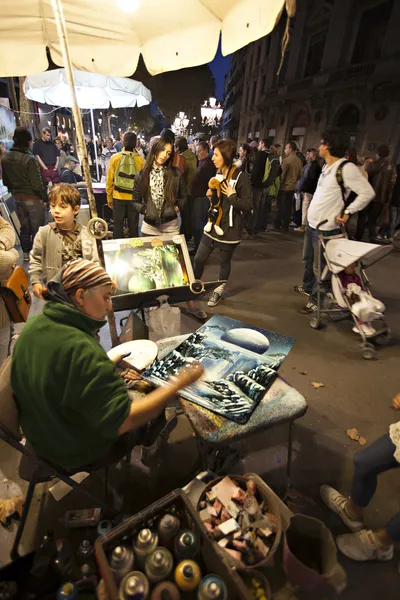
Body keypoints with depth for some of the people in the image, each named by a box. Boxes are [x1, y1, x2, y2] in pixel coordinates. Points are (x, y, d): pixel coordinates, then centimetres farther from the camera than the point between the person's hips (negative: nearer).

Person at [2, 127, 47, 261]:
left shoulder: (5, 158, 3)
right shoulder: (29, 159, -19)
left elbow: (5, 181, 11)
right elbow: (37, 184, -19)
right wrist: (45, 197, -7)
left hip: (17, 198, 7)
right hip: (33, 199, -7)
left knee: (24, 226, 17)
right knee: (37, 228, 5)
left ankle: (26, 253, 28)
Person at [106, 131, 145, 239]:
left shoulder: (114, 158, -6)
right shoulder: (140, 160, -9)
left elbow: (109, 180, -1)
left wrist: (109, 198, 10)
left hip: (118, 198, 1)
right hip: (134, 198, 0)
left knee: (118, 226, 11)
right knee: (133, 226, 11)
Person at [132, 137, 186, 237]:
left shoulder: (176, 174, -3)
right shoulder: (142, 175, -1)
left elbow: (183, 196, 8)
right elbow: (135, 201, 6)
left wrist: (177, 207, -7)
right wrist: (145, 210, -9)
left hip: (170, 226, 0)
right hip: (149, 227, 1)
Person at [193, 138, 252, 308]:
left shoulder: (240, 177, -14)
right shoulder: (218, 174, 9)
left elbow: (248, 205, -15)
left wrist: (232, 195, -21)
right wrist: (211, 195, 2)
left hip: (229, 229, -6)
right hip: (213, 224, 6)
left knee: (224, 262, 11)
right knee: (199, 258, 7)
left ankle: (219, 291, 30)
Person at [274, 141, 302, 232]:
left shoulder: (286, 160, -14)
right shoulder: (299, 161, 7)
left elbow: (282, 173, -14)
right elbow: (300, 175, 11)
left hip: (284, 187, -6)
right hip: (292, 187, 6)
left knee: (281, 207, 2)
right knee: (288, 207, 8)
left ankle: (277, 225, 7)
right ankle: (285, 226, 12)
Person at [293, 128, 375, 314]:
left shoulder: (346, 168, -16)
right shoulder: (326, 166, 11)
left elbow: (367, 193, -16)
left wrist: (347, 212, -15)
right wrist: (310, 217, 13)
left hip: (326, 228, -9)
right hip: (311, 224, 9)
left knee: (319, 266, 1)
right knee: (308, 260, 23)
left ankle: (316, 300, 15)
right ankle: (307, 287, 43)